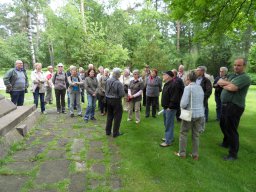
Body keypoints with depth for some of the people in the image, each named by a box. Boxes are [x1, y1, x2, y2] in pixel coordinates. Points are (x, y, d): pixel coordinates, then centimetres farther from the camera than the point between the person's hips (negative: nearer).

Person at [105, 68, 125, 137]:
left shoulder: (107, 81, -4)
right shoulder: (119, 83, -22)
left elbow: (106, 90, 6)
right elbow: (122, 94, -19)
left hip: (108, 100, 6)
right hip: (116, 101, -6)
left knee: (109, 115, 19)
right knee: (117, 116, 8)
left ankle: (108, 131, 29)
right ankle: (115, 133, 16)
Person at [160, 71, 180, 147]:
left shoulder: (173, 85, -20)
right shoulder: (167, 84, 13)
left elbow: (175, 98, -25)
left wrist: (170, 107, -20)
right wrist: (164, 106, 16)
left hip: (170, 109, -10)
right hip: (166, 107, 10)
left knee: (169, 125, -2)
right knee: (167, 124, 20)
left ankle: (168, 141, 8)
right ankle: (169, 137, 35)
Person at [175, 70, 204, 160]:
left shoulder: (188, 87, -14)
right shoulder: (200, 87, 7)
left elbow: (184, 103, -20)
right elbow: (202, 101, 13)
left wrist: (182, 107, 0)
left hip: (190, 114, -6)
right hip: (200, 114, 6)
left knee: (183, 133, 10)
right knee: (196, 134, 14)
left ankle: (182, 153, 19)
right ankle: (195, 154, 24)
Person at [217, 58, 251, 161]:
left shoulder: (244, 77, -12)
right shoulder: (232, 75, 16)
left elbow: (232, 88, -24)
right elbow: (219, 82, 5)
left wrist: (224, 85, -5)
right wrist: (228, 83, -13)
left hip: (234, 106, -9)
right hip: (225, 105, 9)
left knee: (231, 130, -3)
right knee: (223, 125, 23)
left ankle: (233, 154, 11)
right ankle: (226, 143, 46)